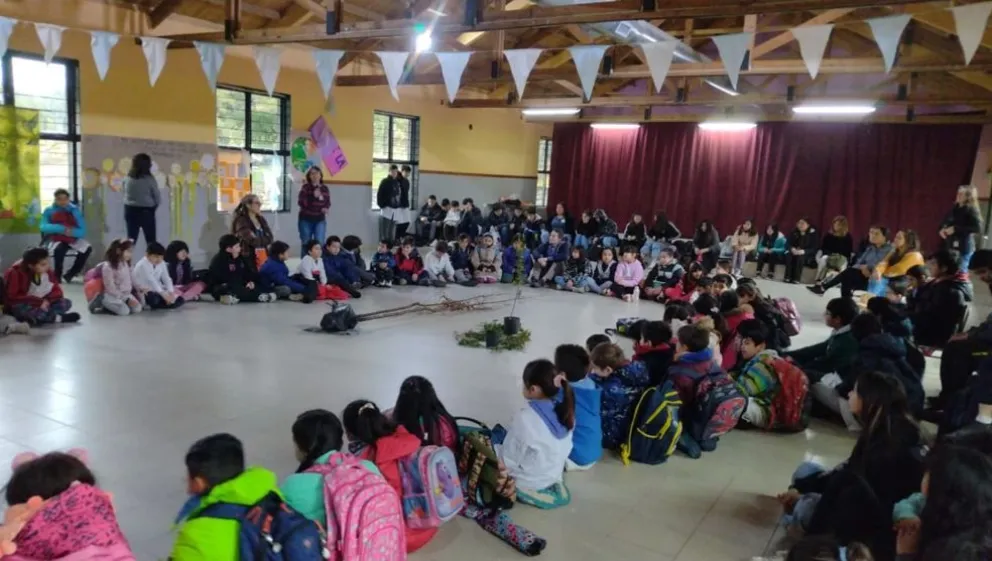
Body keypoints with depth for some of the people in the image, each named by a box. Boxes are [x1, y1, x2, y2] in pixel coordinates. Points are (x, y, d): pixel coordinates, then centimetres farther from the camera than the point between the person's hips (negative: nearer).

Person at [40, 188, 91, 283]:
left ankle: (69, 275, -10)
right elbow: (44, 227, -21)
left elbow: (82, 231, -7)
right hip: (55, 240, -3)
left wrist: (71, 231, -26)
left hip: (72, 239, 3)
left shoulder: (74, 210, -1)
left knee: (87, 248, -23)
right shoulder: (49, 211, -4)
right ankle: (57, 276, -12)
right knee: (59, 249, -35)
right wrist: (63, 229, -31)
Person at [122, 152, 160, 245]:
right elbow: (158, 198, -5)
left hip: (130, 210, 4)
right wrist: (152, 208, 12)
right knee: (151, 241, 3)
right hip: (146, 211, -4)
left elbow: (125, 195, 4)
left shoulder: (128, 178, -1)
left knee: (130, 240, 10)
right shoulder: (149, 179, -11)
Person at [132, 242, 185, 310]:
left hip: (156, 290, 7)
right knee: (154, 299, -40)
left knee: (179, 300, -10)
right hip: (143, 292, -7)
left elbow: (167, 279, -2)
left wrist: (171, 293, -18)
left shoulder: (162, 264, 2)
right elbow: (152, 281, -29)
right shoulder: (142, 265, -20)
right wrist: (163, 294, -36)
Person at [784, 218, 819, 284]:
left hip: (808, 255, -3)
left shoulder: (813, 233, -10)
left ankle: (796, 279, -35)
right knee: (789, 255, -29)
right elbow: (789, 243, 2)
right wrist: (792, 249, -21)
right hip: (795, 252, 3)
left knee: (800, 257, -35)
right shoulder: (794, 232, 1)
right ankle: (788, 278, -30)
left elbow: (814, 249, -14)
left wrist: (803, 251, -30)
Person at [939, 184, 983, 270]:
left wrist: (955, 229, -22)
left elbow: (977, 228, -20)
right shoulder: (955, 208, 10)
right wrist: (942, 228, -1)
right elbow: (946, 221, 21)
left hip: (964, 247, -7)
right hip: (950, 245, 7)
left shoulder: (972, 210, -11)